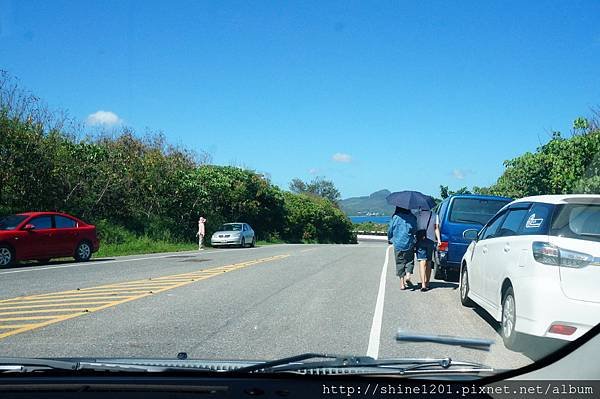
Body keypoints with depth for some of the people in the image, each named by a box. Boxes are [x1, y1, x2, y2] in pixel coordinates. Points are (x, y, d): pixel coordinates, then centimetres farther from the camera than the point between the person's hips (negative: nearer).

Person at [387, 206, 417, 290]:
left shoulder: (395, 217, -3)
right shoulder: (412, 217, 1)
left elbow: (390, 230, 1)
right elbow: (415, 230, 5)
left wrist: (390, 239, 17)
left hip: (398, 243, -1)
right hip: (409, 243, 1)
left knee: (400, 263, 5)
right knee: (409, 260, 14)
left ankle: (402, 282, 3)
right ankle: (408, 275, -10)